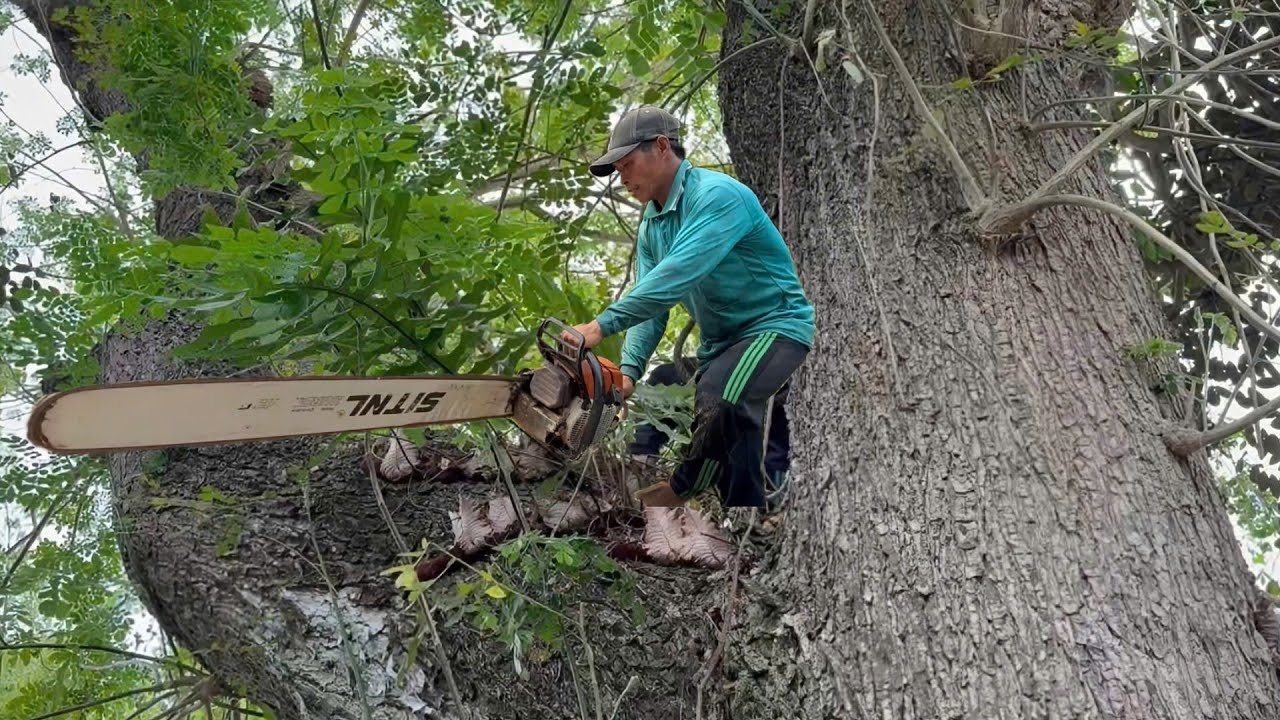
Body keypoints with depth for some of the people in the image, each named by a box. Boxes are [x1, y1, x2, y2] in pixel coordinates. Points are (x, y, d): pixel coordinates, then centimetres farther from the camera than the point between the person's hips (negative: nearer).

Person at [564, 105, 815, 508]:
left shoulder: (717, 195, -21)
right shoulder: (650, 225, 7)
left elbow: (678, 274, -34)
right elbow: (650, 302, 0)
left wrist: (602, 325, -39)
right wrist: (629, 369, -17)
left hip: (776, 327, -10)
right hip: (720, 341, 10)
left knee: (717, 399, -30)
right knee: (729, 432, 10)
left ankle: (681, 490, -9)